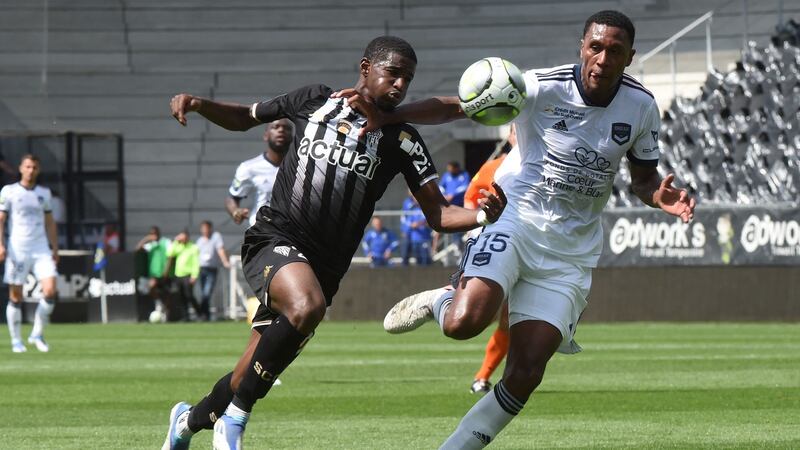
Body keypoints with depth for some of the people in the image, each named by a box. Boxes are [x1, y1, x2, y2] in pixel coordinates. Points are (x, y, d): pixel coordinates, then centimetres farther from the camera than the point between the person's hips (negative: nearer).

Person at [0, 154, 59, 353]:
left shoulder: (44, 193, 12)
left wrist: (55, 248, 13)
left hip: (41, 249, 3)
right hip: (17, 249, -3)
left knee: (50, 290, -12)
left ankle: (37, 334, 3)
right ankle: (16, 340, 10)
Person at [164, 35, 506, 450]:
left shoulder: (400, 140, 5)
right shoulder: (316, 100, 4)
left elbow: (437, 214, 0)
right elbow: (244, 118, 19)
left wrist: (482, 215, -21)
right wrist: (197, 104, 0)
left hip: (324, 266, 3)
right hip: (274, 240, -3)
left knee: (250, 378, 7)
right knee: (307, 306, -36)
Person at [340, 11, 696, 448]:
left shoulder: (641, 106, 0)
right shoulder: (541, 87, -12)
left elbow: (643, 177, 14)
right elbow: (456, 106, -9)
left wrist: (660, 196, -10)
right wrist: (386, 117, -22)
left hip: (570, 255, 3)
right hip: (516, 222, -3)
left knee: (524, 375, -9)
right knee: (464, 323, -29)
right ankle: (436, 302, 8)